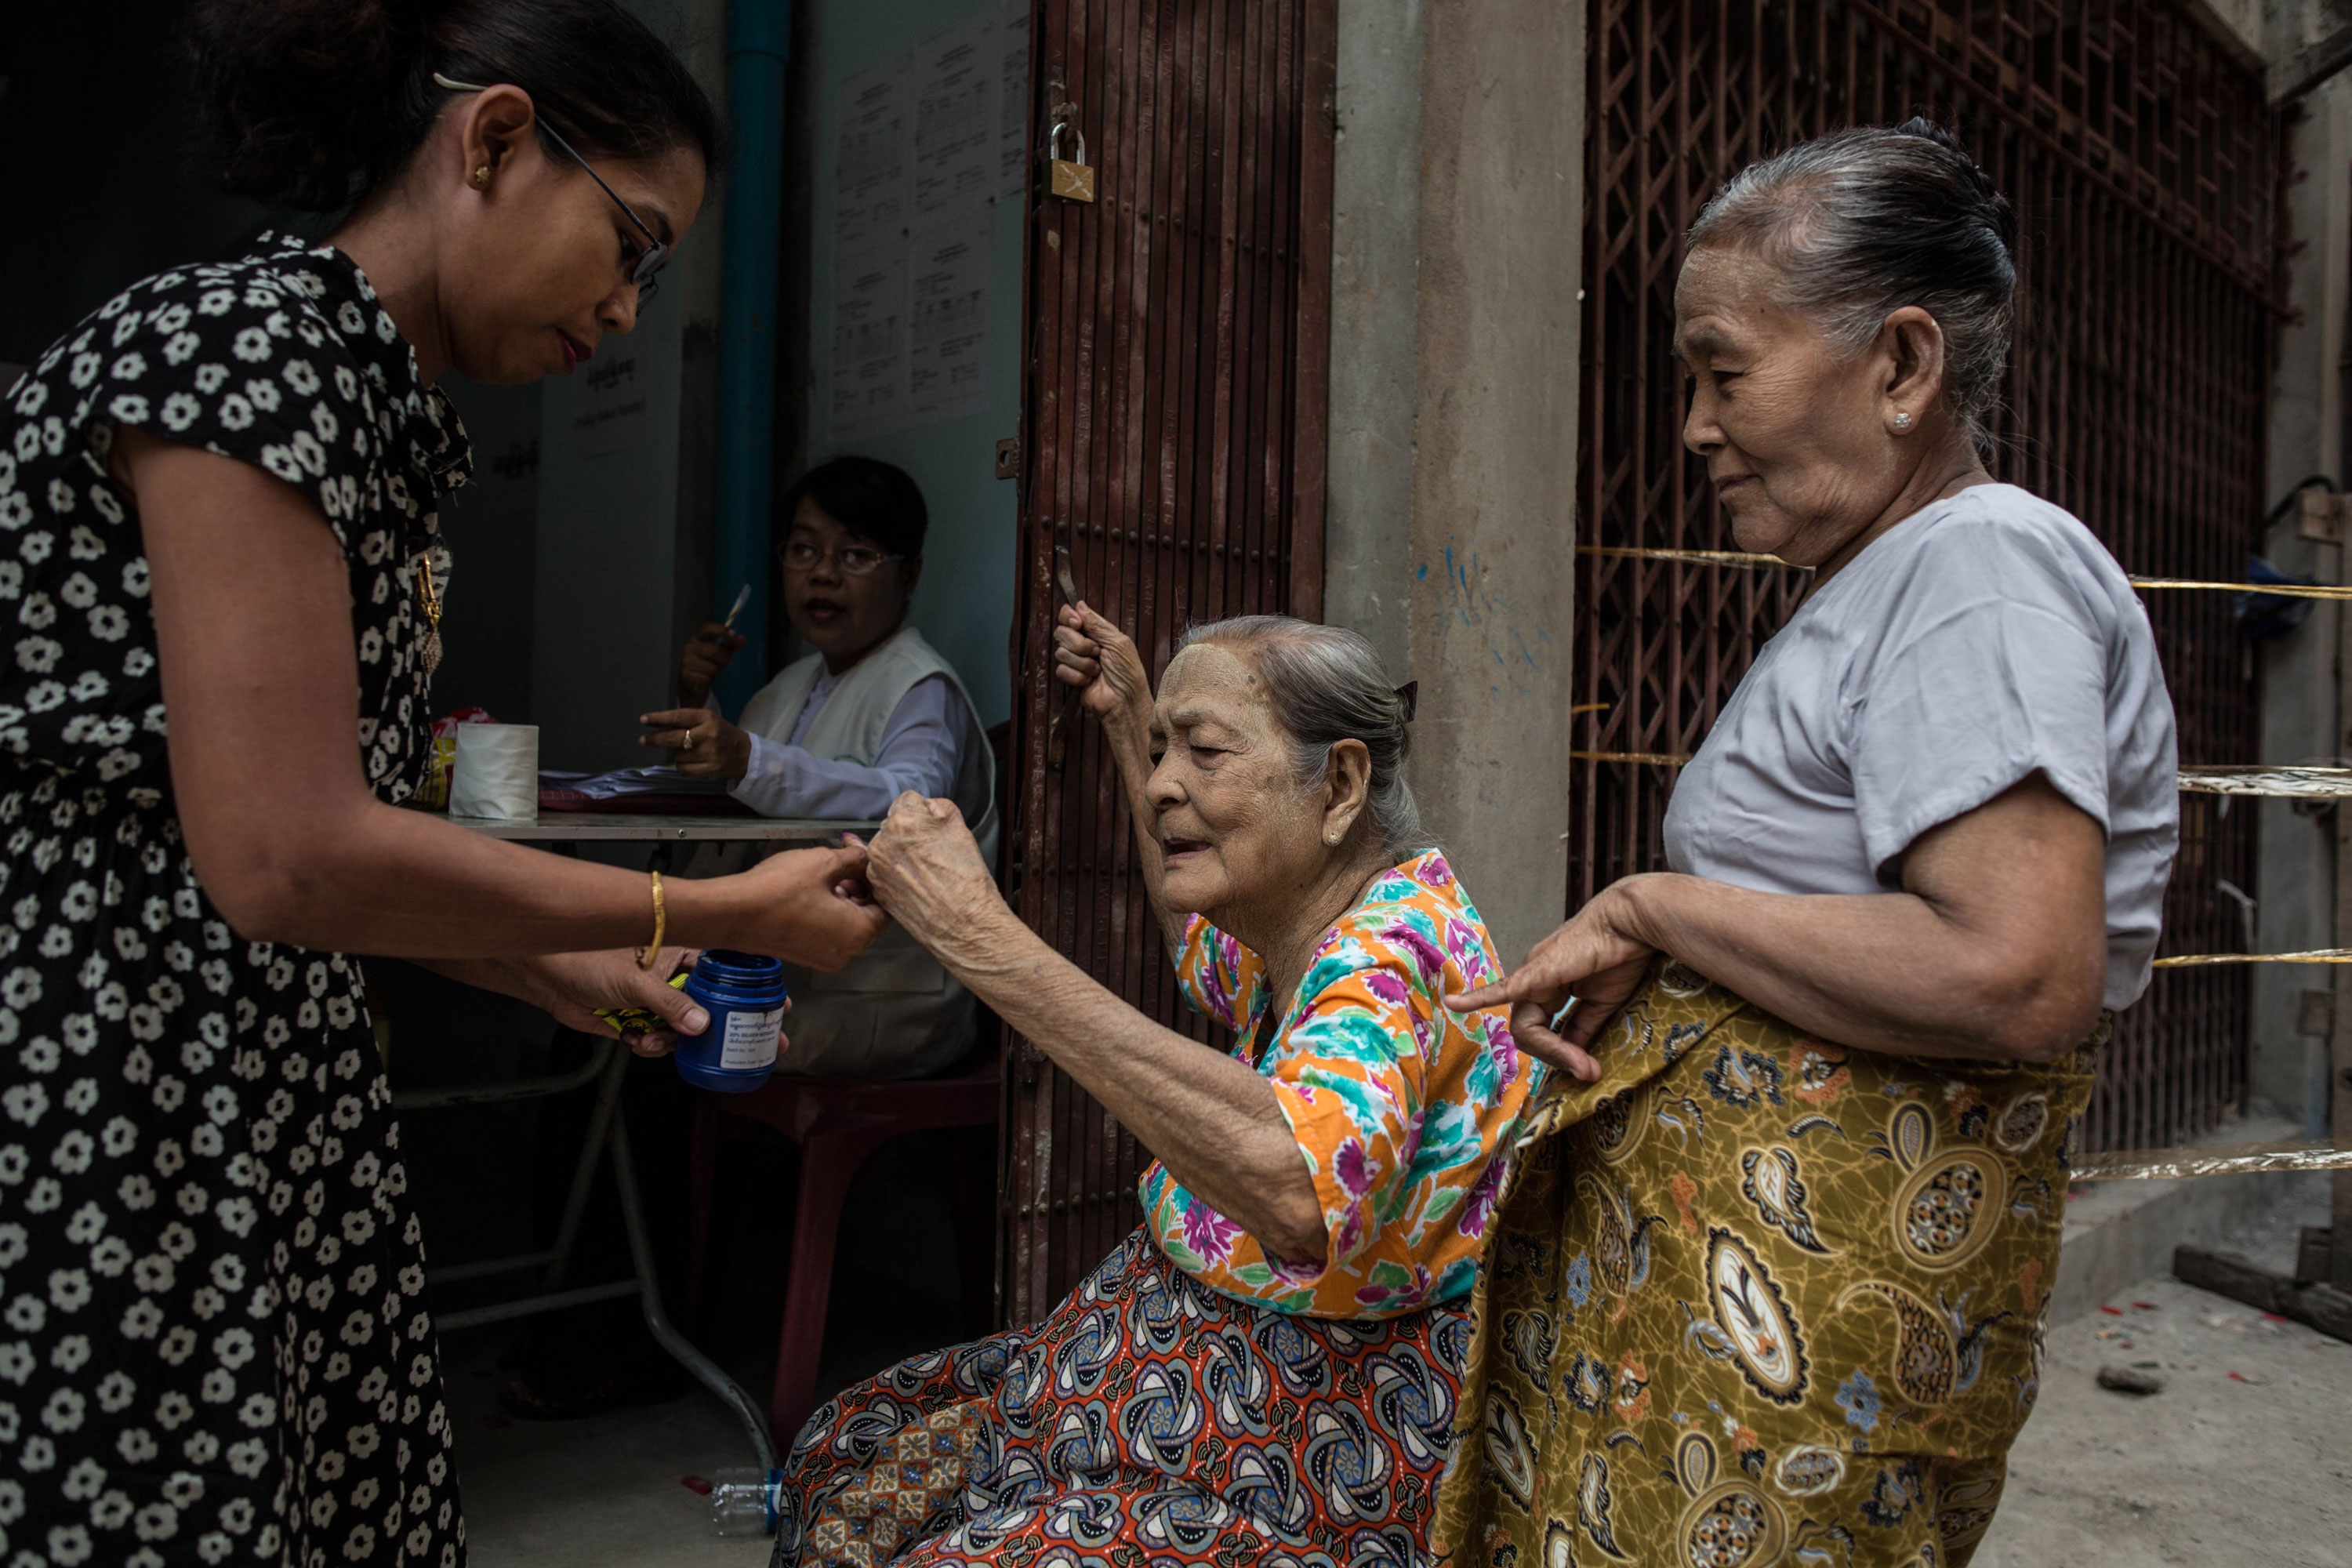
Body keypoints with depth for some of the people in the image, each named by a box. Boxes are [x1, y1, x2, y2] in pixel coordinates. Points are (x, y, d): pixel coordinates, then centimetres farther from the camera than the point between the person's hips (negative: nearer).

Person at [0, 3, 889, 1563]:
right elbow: (280, 854, -23)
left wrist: (564, 973, 12)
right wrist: (722, 914, -16)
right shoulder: (244, 338, -15)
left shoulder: (381, 407, 13)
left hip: (268, 1102, 9)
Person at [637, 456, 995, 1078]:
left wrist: (749, 759, -43)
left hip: (879, 1007, -8)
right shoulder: (797, 682, 18)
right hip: (783, 977, 8)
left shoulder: (922, 691, -11)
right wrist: (694, 705, 7)